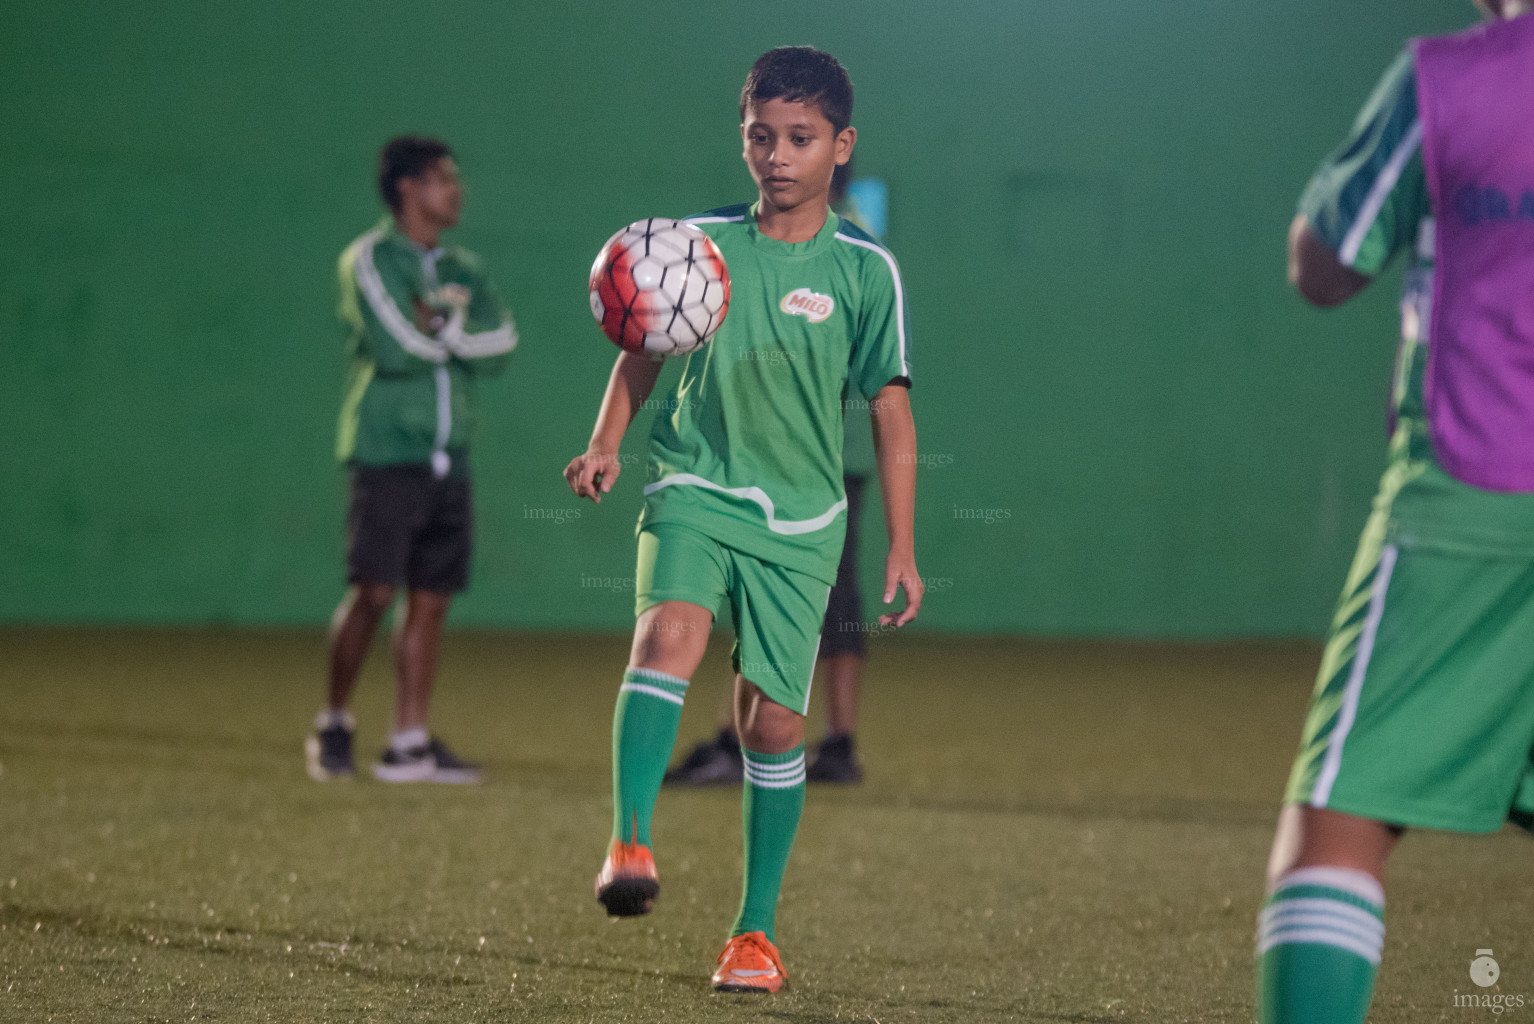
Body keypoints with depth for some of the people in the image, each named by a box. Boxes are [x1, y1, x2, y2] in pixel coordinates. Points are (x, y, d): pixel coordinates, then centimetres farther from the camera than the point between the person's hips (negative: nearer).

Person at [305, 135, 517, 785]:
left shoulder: (461, 269, 19)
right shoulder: (370, 258, -2)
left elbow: (500, 345, 4)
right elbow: (396, 346, -16)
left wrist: (439, 322, -8)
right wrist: (459, 324, 0)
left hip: (448, 457, 7)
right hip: (388, 454, -7)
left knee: (431, 600, 3)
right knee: (373, 592, -11)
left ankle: (409, 743, 6)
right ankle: (334, 723, 4)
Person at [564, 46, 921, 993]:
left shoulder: (864, 269, -2)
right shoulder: (701, 242, 3)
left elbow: (892, 413, 1)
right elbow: (645, 352, 15)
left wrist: (902, 549, -1)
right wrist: (607, 443, -1)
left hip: (799, 520, 0)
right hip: (695, 489, 0)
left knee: (775, 719, 1)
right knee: (668, 633, -28)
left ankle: (756, 932, 14)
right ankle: (630, 844, -34)